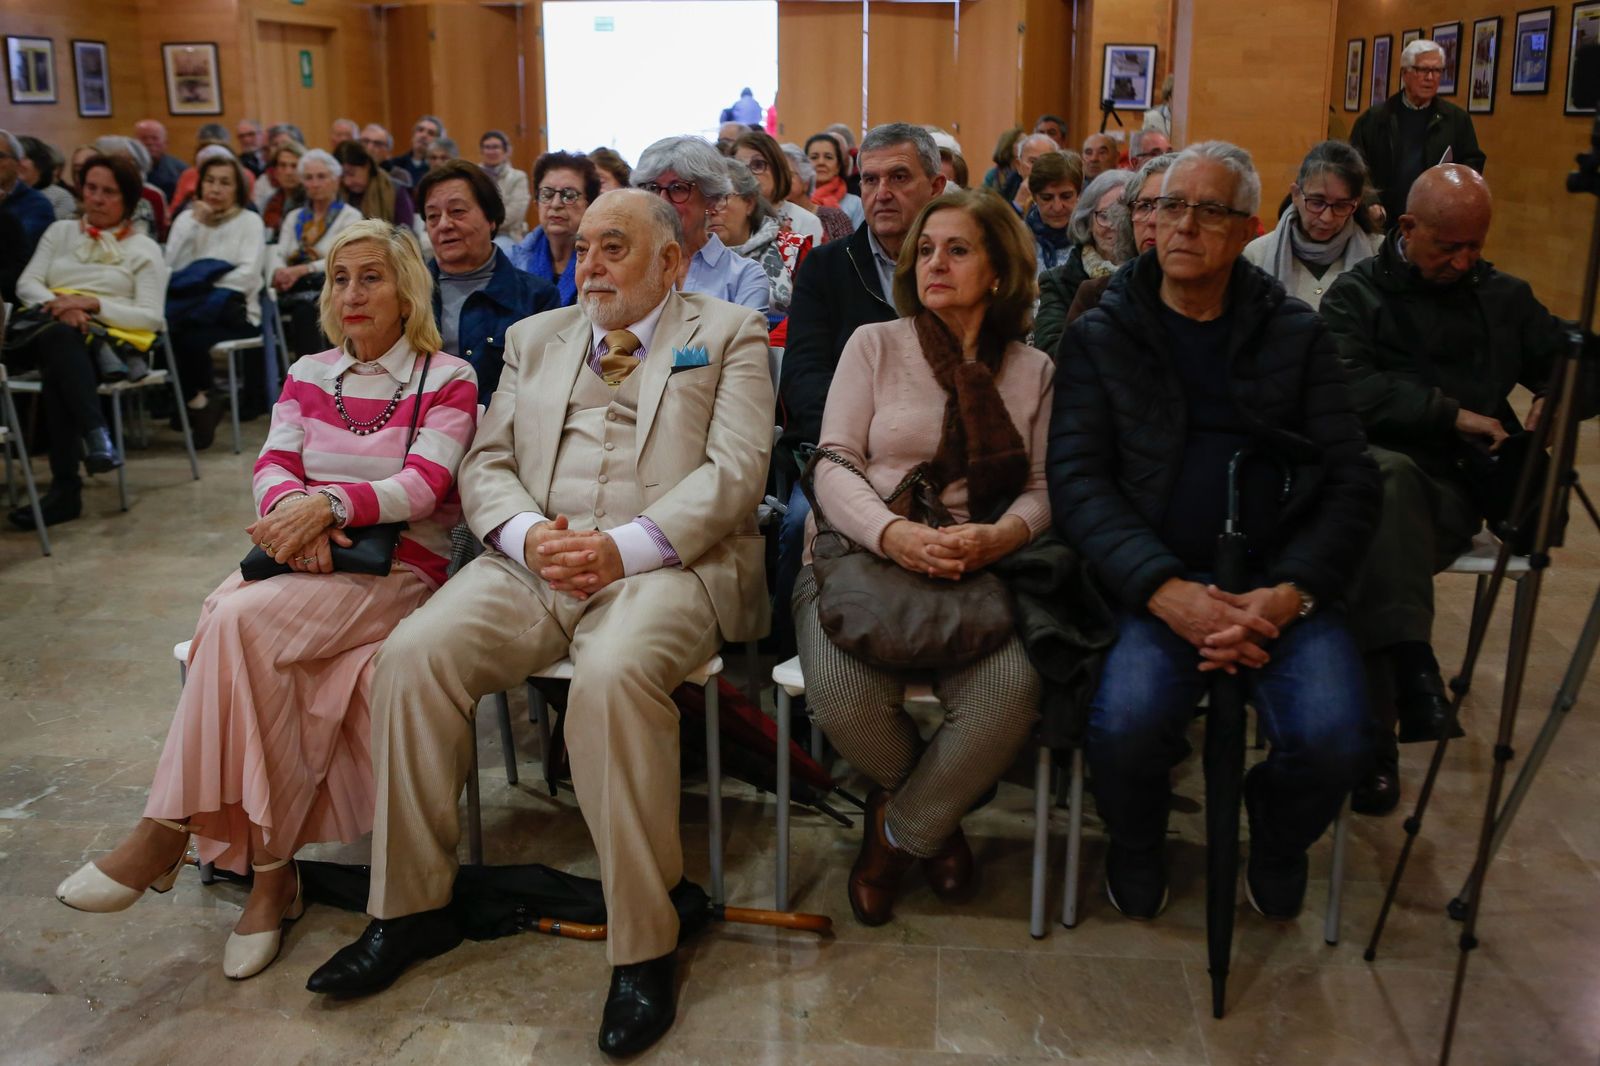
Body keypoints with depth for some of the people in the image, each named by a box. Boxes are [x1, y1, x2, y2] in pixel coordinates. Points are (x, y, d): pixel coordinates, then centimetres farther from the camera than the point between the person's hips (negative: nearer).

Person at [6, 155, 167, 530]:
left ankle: (66, 487, -42)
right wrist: (57, 305, -10)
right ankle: (96, 434, -49)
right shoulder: (60, 232, 25)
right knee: (59, 336, -39)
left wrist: (93, 304, -12)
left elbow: (150, 317, 1)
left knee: (58, 370, -38)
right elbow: (26, 284, 12)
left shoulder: (144, 249, 13)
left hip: (106, 343, -2)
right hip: (46, 334, 2)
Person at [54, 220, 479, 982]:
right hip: (300, 561, 4)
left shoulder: (446, 380, 4)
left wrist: (329, 503, -25)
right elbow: (271, 464, 8)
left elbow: (423, 484, -10)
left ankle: (166, 833, -20)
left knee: (239, 618, -30)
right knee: (250, 644, -30)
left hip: (396, 569, -4)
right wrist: (289, 509, -16)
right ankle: (272, 873, -22)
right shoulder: (308, 375, 20)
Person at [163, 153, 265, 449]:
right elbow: (173, 268, 2)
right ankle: (199, 401, -15)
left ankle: (195, 401, -10)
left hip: (233, 313, -3)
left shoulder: (250, 221, 7)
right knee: (168, 324, -33)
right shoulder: (186, 218, 16)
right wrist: (197, 224, -3)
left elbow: (248, 275, -6)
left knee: (190, 333, -35)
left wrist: (200, 285, -14)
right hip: (194, 311, 3)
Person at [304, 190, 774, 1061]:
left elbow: (734, 468, -4)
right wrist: (529, 534, -7)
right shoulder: (535, 338, 24)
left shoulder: (729, 334, 10)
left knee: (614, 675, -35)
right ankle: (411, 909, -3)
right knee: (412, 655, -19)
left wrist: (626, 546, -17)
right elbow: (486, 463, 16)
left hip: (664, 562, -4)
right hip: (533, 558, 5)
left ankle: (643, 947, -22)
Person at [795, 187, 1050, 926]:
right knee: (842, 692, -32)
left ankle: (902, 828, 1)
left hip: (974, 570, 1)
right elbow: (835, 465, 0)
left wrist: (999, 536, -17)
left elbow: (1042, 488, 7)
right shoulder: (874, 344, 10)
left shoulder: (1032, 370, 15)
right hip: (863, 553, 0)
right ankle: (933, 812, 7)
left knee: (1010, 692, -31)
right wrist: (895, 534, -20)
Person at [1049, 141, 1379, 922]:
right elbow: (1077, 479, -3)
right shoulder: (1100, 337, 9)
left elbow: (1350, 480, 6)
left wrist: (1290, 593, -13)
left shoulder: (1296, 335, 12)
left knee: (1332, 739, -24)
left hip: (1279, 578, 2)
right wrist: (1166, 590, -18)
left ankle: (1276, 843, 14)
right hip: (1152, 582, -1)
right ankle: (1136, 848, 8)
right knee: (1128, 724, -29)